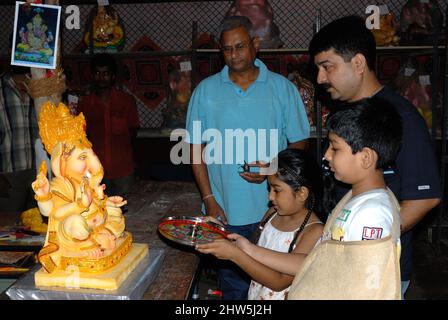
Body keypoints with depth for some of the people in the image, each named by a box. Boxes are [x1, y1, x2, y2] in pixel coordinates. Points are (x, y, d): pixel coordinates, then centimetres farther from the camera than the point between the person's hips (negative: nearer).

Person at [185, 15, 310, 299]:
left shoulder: (283, 88, 0)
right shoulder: (206, 90, 2)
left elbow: (299, 143, 3)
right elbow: (196, 149, 3)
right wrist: (209, 199, -3)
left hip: (273, 210, 0)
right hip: (225, 211, 1)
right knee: (233, 284, 14)